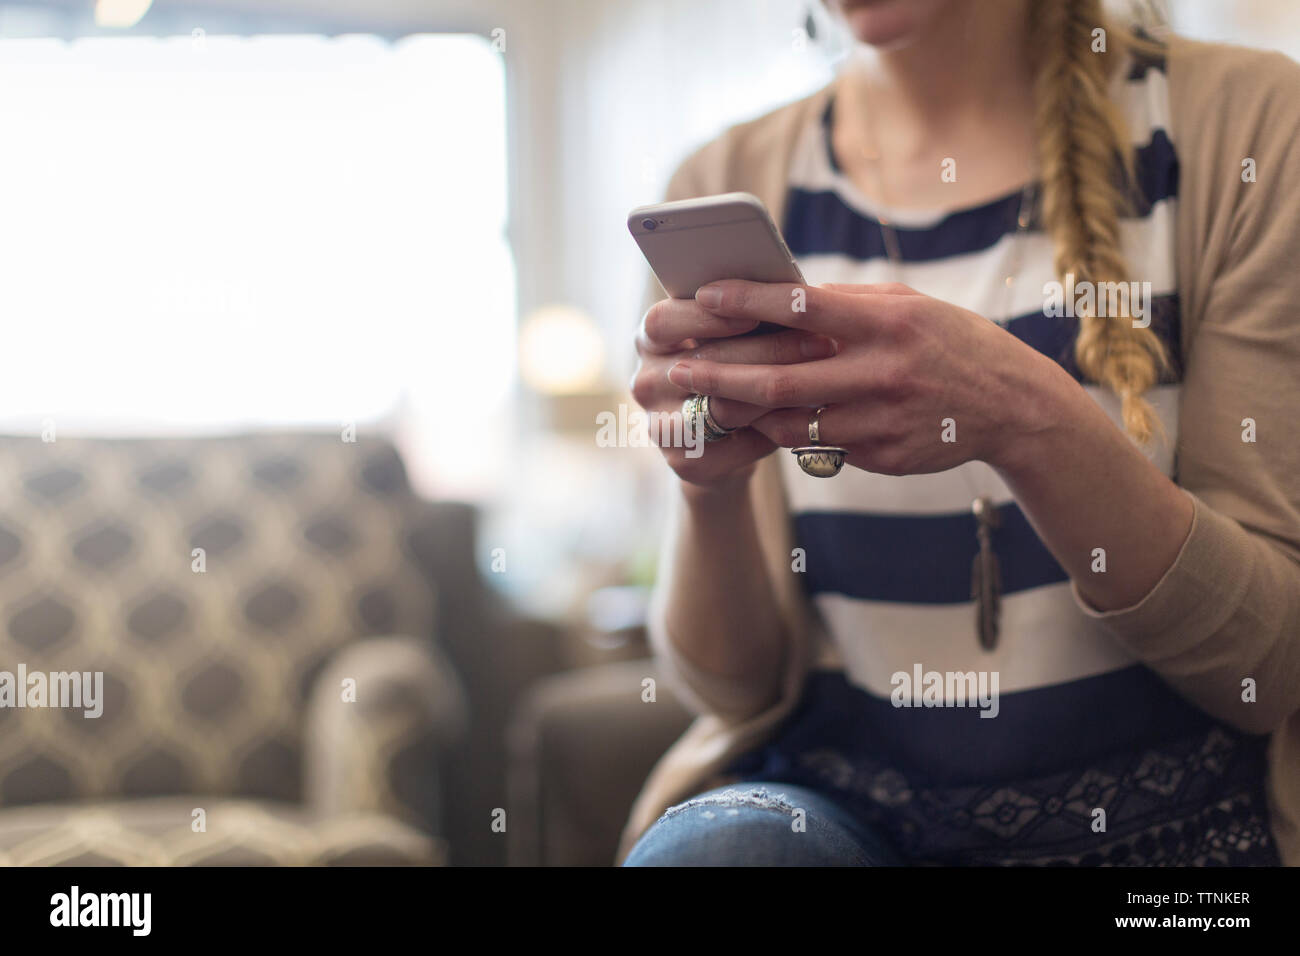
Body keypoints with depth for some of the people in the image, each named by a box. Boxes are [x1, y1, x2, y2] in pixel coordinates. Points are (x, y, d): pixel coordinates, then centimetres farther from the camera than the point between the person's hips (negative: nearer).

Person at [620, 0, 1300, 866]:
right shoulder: (731, 186, 3)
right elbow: (739, 688, 2)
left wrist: (1029, 419, -23)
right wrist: (711, 492, -19)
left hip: (1152, 822, -1)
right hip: (834, 803, 2)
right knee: (703, 846, -29)